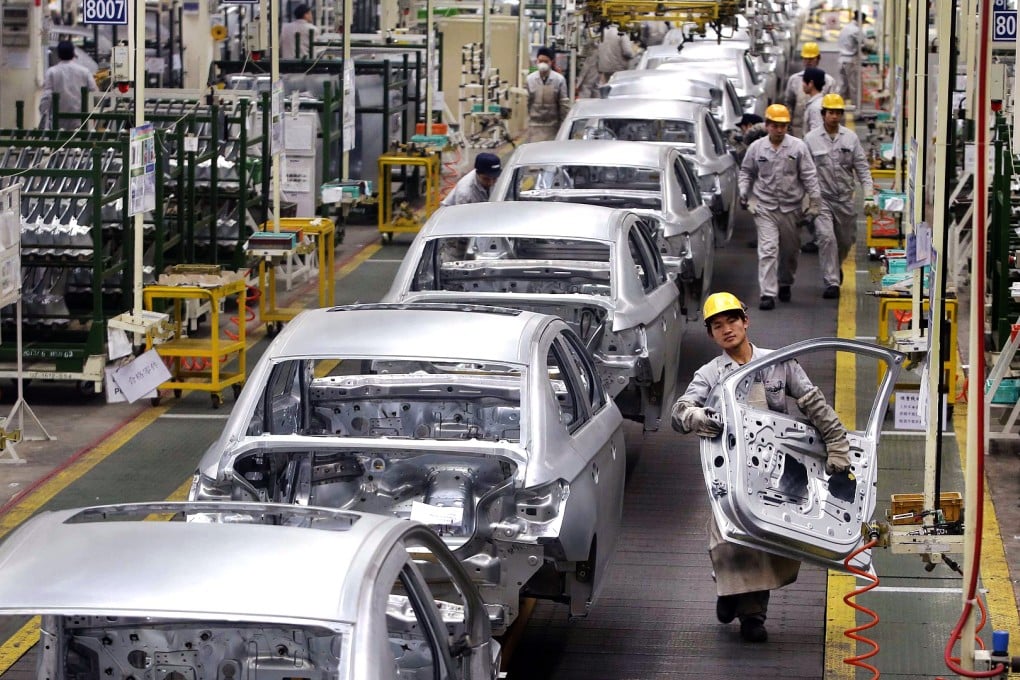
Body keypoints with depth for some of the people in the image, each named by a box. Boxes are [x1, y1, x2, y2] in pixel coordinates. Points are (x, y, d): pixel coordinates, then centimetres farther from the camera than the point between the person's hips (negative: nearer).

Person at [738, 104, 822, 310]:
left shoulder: (798, 147, -2)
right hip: (765, 207, -1)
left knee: (790, 250, 14)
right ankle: (768, 293, -14)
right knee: (767, 250, -12)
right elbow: (746, 173, 14)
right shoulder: (756, 148, 2)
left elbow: (809, 176, 0)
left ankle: (785, 284, 37)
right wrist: (743, 193, 0)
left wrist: (815, 201, -4)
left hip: (791, 207, 1)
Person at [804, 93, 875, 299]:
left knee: (847, 239, 13)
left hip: (845, 197, 3)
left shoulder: (850, 138, 2)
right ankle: (832, 282, -10)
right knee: (826, 239, -14)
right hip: (821, 197, -3)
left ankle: (836, 267, 43)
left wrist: (869, 195, -5)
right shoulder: (811, 139, -3)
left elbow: (862, 168, 4)